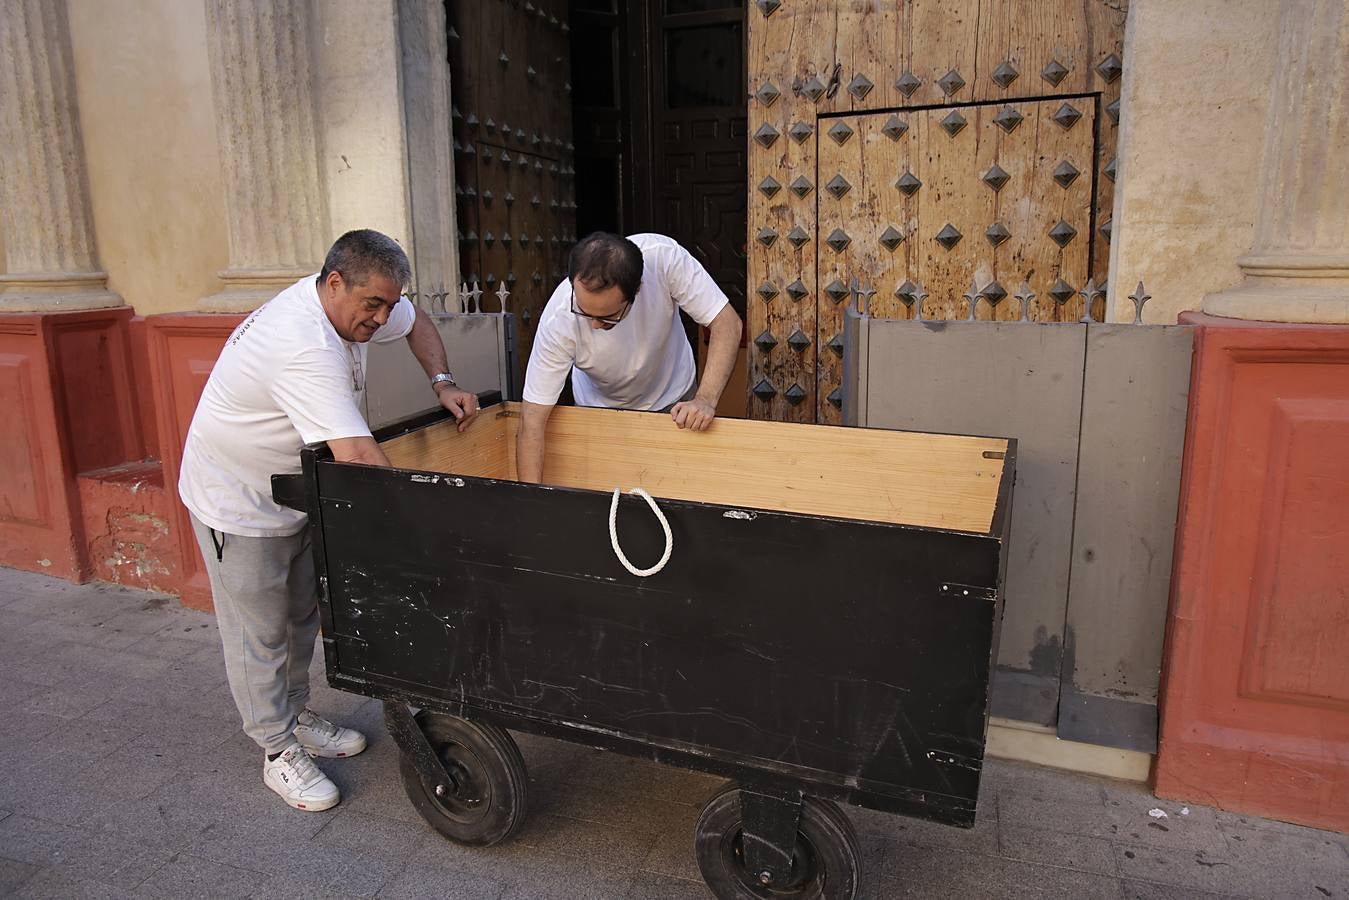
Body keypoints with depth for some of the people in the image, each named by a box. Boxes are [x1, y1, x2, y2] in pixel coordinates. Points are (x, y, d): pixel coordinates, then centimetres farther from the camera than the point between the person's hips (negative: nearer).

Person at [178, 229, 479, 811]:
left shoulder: (348, 299, -9)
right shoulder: (305, 348, -37)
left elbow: (415, 322, 11)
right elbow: (358, 456, -42)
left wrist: (442, 382, -4)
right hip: (238, 503, -9)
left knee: (301, 615, 19)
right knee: (259, 633, 4)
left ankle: (296, 716, 37)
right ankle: (280, 753, 19)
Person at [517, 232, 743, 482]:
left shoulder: (663, 256, -34)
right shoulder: (558, 320, -34)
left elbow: (727, 322, -26)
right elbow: (532, 420, -29)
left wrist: (706, 399, -38)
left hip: (674, 400, 1)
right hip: (602, 409, -1)